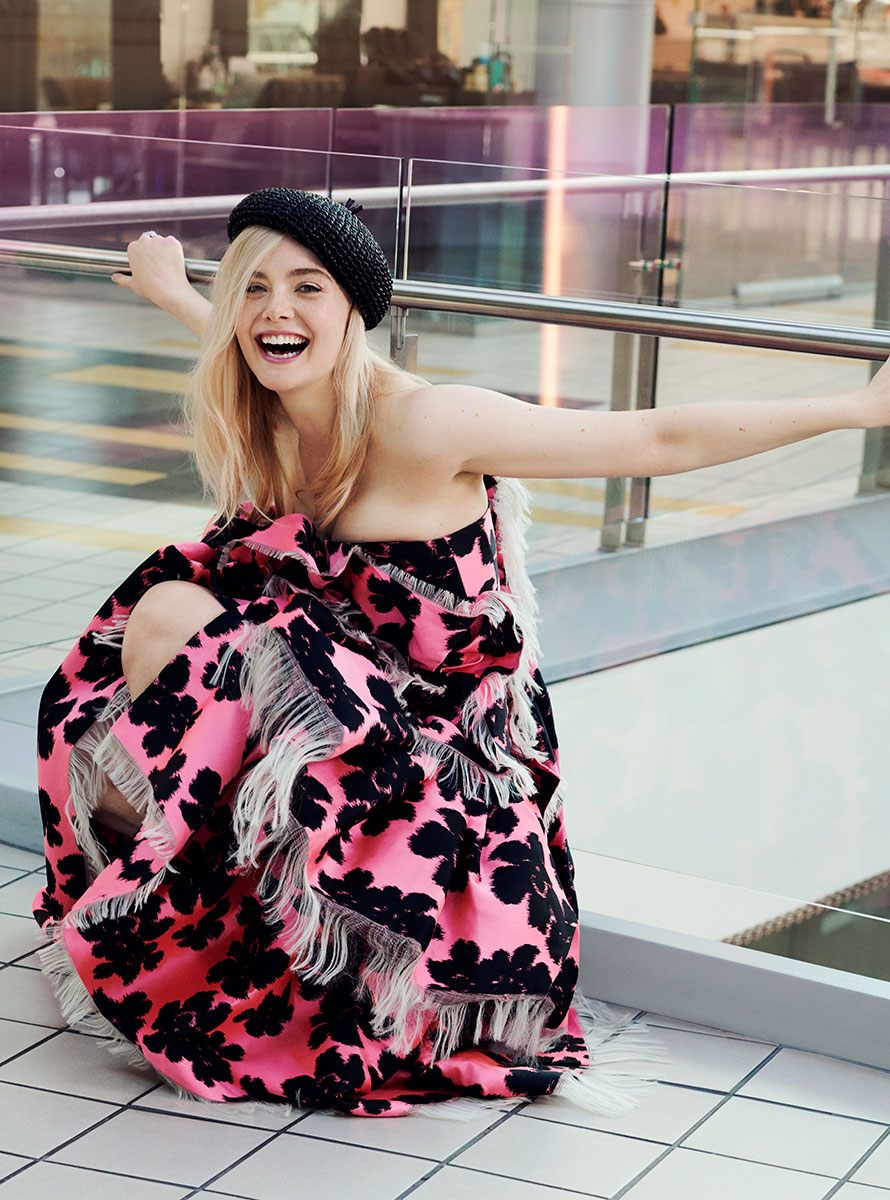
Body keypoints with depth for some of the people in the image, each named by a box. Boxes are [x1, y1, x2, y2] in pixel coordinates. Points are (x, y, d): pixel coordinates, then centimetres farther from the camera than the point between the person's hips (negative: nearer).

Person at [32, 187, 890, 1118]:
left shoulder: (423, 426, -21)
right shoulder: (262, 425, 0)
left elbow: (661, 440, -19)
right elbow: (259, 356, 29)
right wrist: (174, 293, 47)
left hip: (441, 754, -7)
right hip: (344, 710, 7)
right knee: (170, 605, -14)